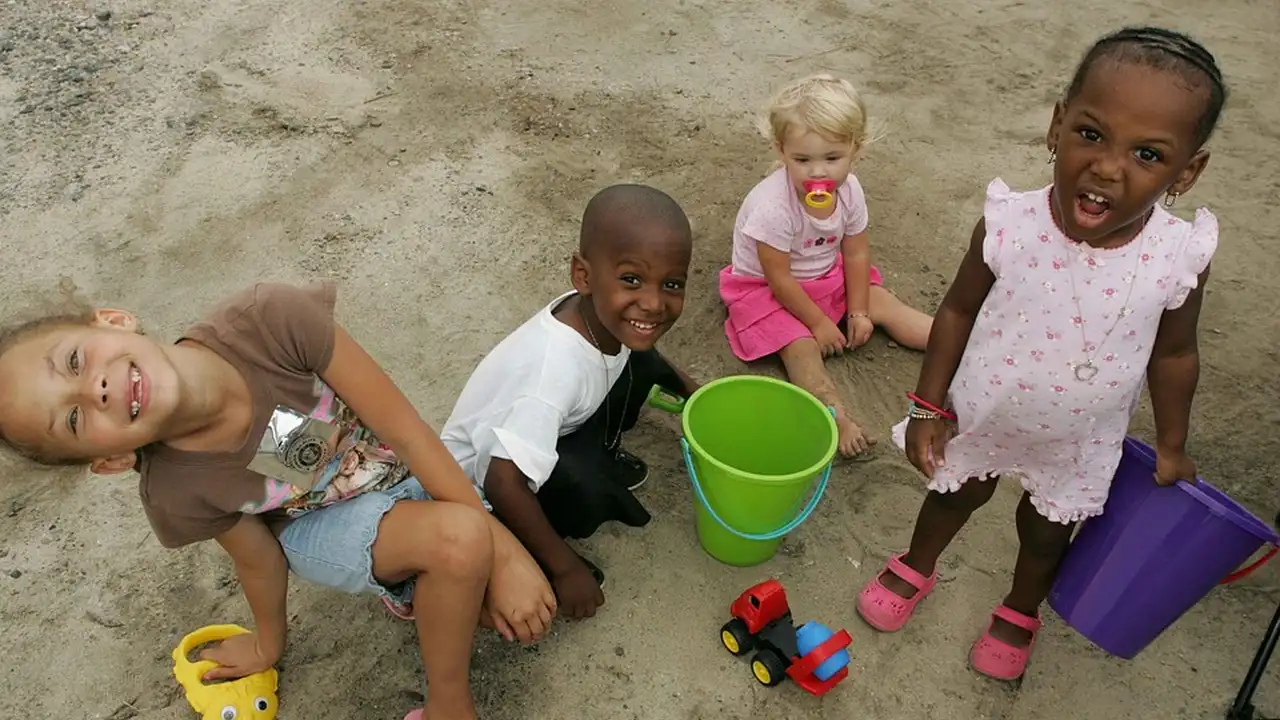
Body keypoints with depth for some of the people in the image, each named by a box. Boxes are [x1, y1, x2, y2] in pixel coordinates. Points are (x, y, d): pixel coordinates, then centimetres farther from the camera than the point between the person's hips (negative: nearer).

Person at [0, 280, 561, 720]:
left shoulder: (270, 319, -35)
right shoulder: (178, 496, -29)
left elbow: (405, 429, -28)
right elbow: (258, 560, -8)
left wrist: (503, 547, -24)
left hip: (408, 473, 2)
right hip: (321, 527, -1)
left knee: (524, 613, -11)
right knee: (459, 538, -31)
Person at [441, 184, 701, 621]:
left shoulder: (604, 315, -20)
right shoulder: (557, 369, -42)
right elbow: (503, 482, -39)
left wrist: (690, 390, 5)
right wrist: (564, 568, -29)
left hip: (555, 431, 7)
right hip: (481, 473, -7)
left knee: (642, 363, -5)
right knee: (579, 487, -36)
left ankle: (601, 459, 18)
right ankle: (528, 552, -4)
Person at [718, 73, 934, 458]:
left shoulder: (849, 189, -16)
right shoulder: (773, 206, -34)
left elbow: (856, 253, -4)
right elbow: (779, 278, -26)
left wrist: (858, 312, -7)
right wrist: (819, 323, -18)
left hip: (827, 275, 6)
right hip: (766, 289, -6)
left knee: (883, 304, -2)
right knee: (802, 348, -24)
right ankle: (841, 419, -37)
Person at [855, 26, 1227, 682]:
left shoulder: (1179, 260, -26)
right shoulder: (1008, 226, -29)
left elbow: (1173, 355, -7)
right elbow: (958, 311, -13)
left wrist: (1171, 446, 5)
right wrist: (928, 408, -8)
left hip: (1078, 444, 1)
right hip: (979, 417, 0)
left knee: (1046, 531, 26)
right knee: (955, 495, 27)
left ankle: (1020, 611, 57)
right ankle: (915, 569, 58)